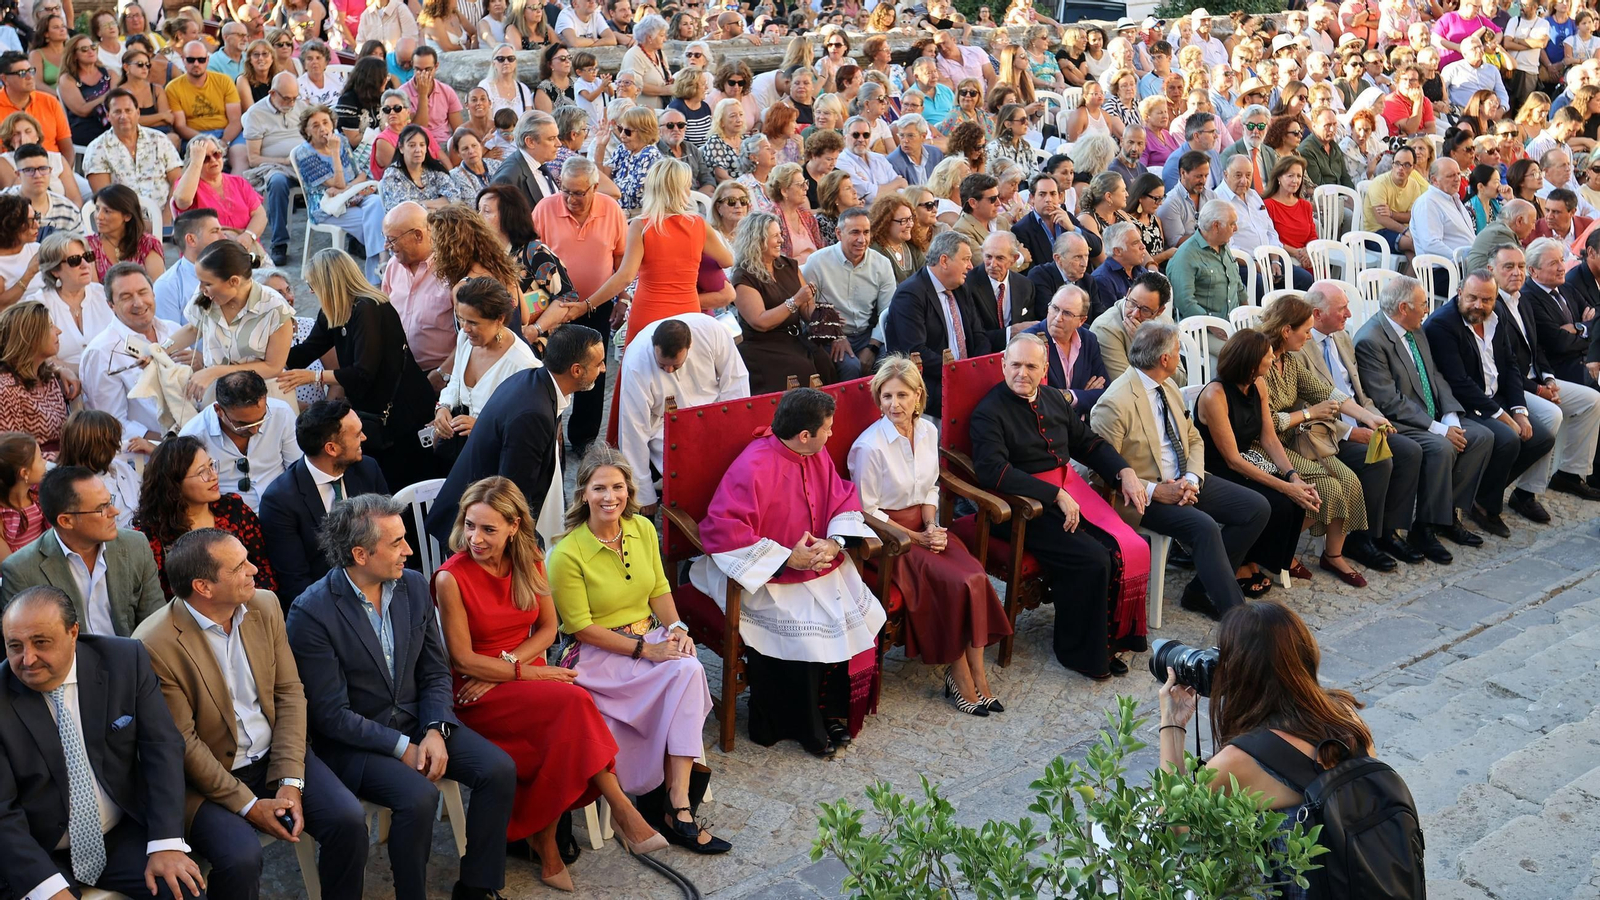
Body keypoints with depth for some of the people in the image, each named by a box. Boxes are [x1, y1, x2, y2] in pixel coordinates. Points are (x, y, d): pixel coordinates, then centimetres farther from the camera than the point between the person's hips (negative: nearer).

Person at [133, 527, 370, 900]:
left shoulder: (265, 606, -2)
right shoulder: (155, 644, -19)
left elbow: (290, 693, 0)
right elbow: (183, 743, -15)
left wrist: (291, 782, -10)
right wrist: (250, 806, -15)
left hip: (275, 754, 5)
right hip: (207, 775, -4)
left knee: (348, 819, -16)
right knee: (240, 856, -29)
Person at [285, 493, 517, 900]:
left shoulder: (414, 585, 0)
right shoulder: (312, 612, -18)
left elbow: (435, 672, 6)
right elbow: (331, 714, -17)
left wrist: (436, 731, -12)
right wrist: (402, 748, -19)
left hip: (416, 720, 6)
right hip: (351, 740, -6)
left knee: (499, 769, -14)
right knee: (419, 797, -31)